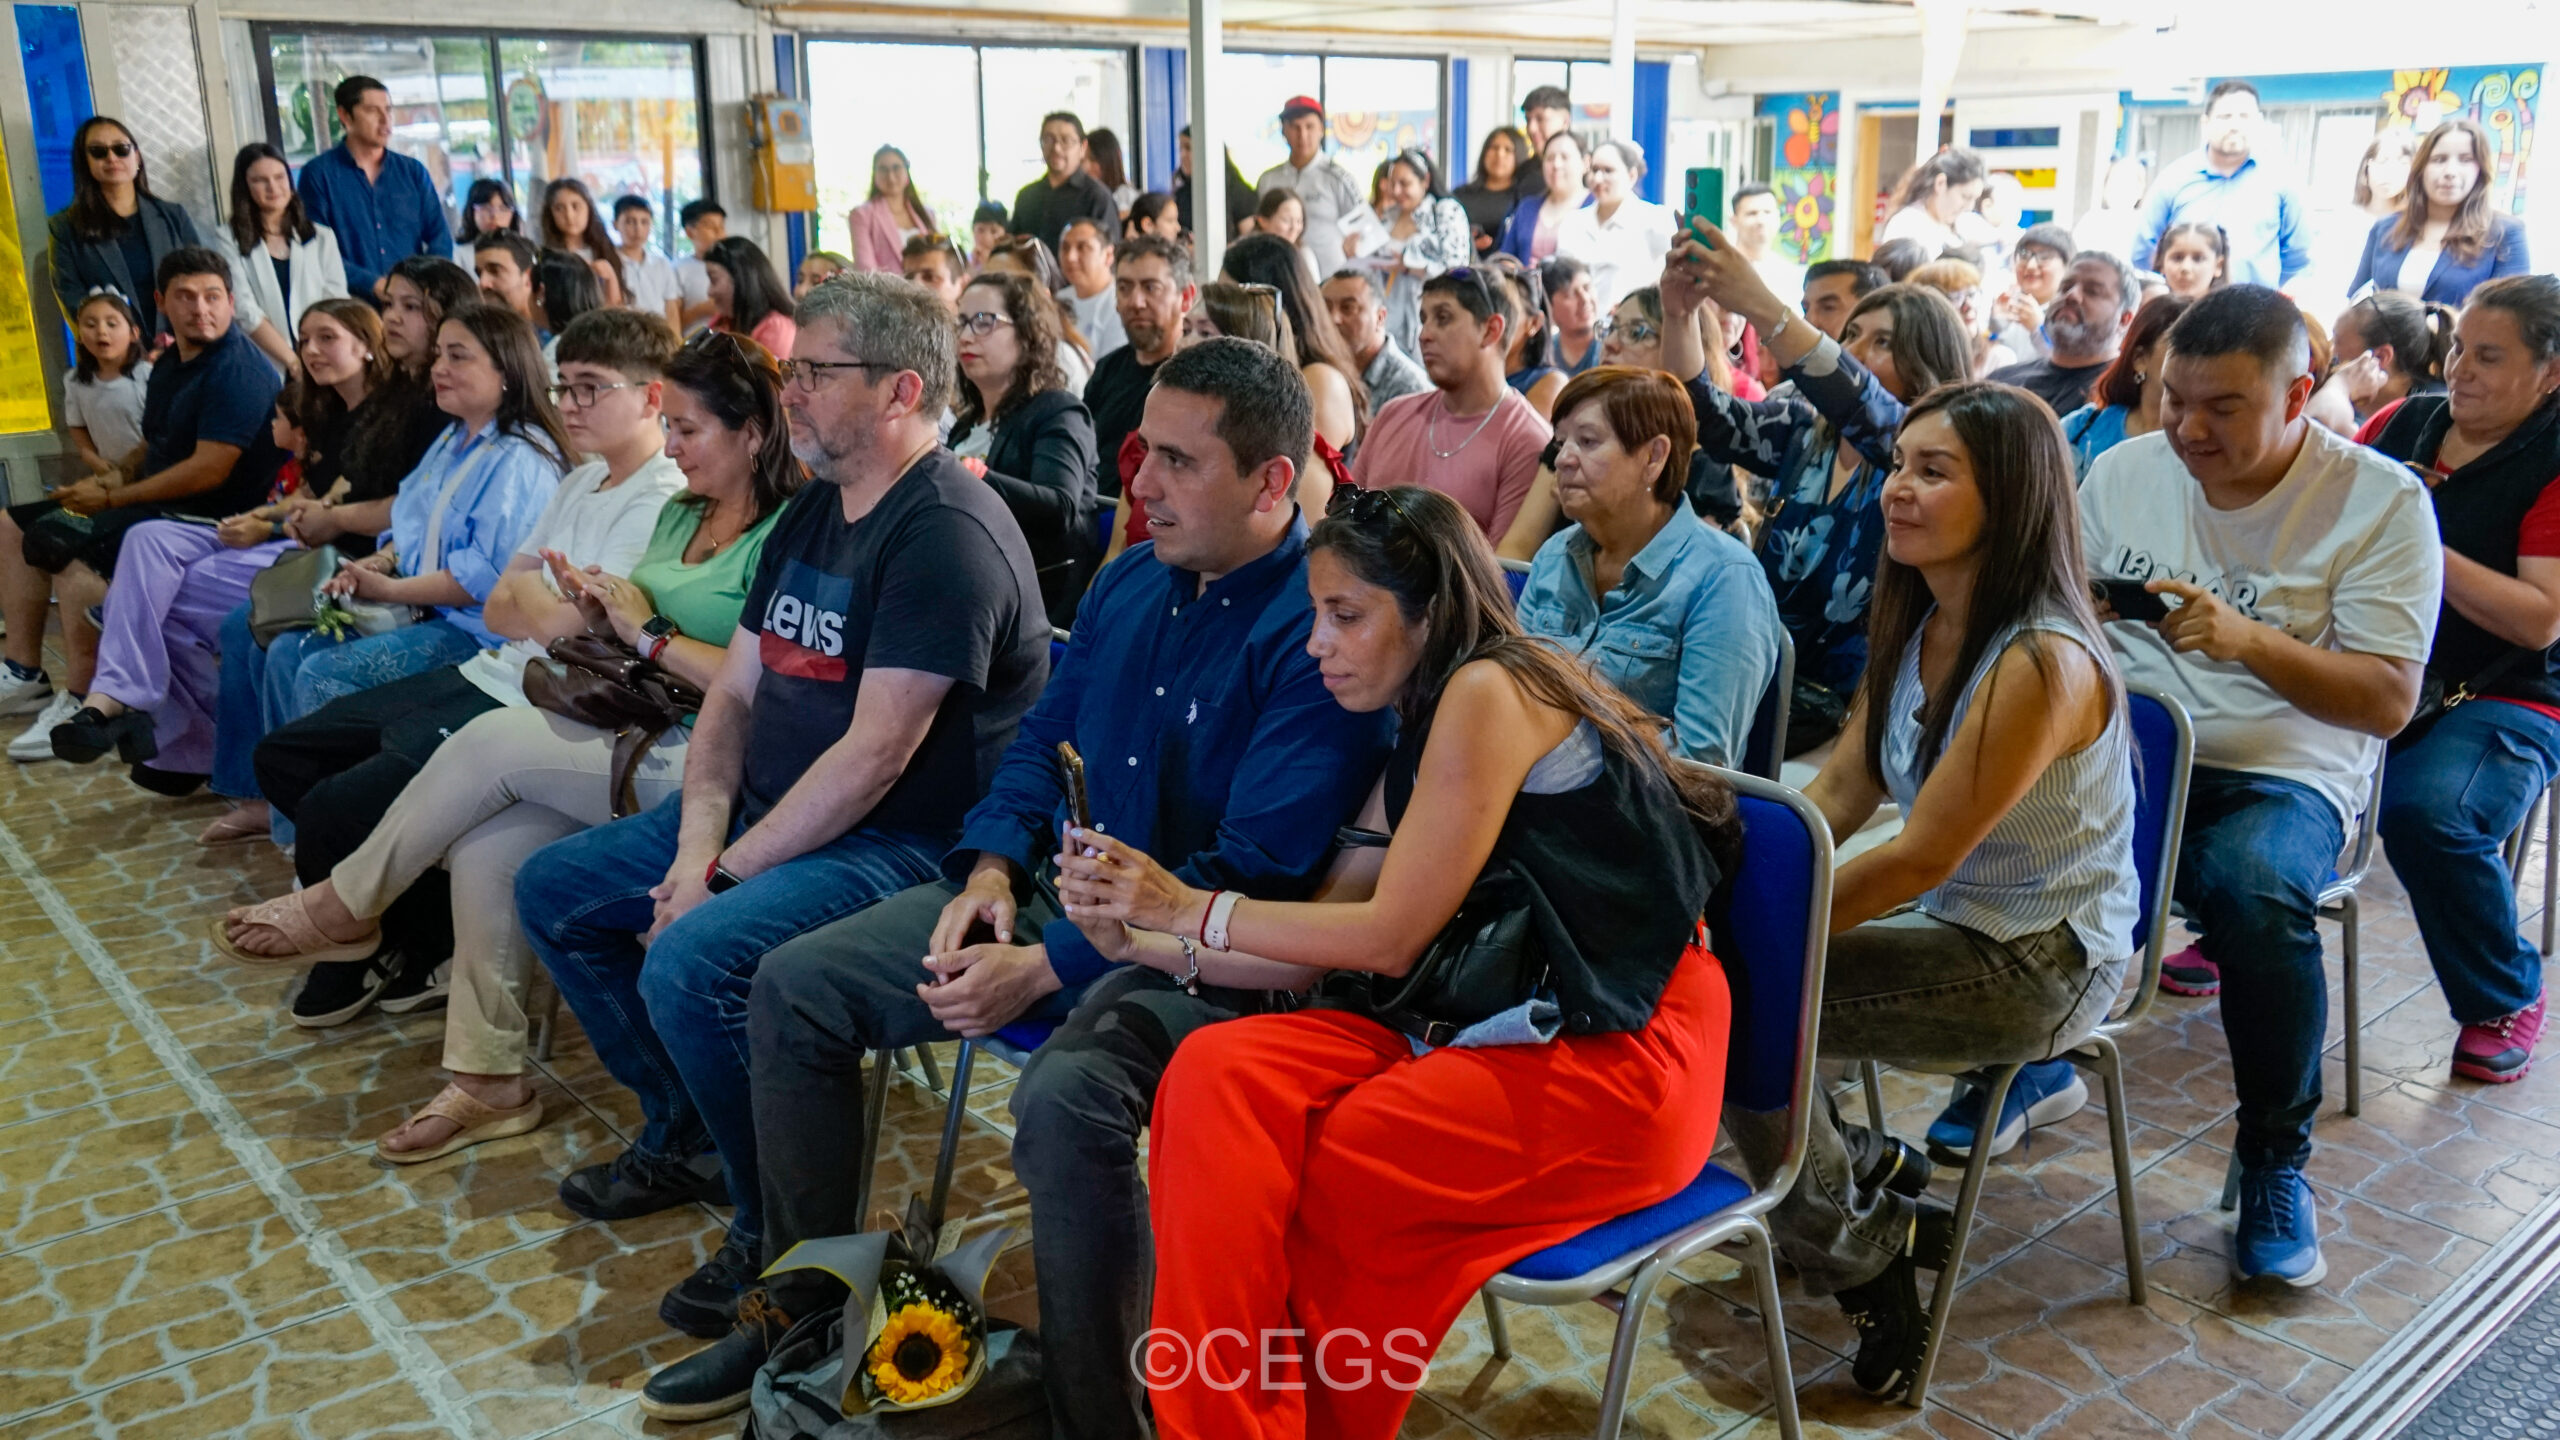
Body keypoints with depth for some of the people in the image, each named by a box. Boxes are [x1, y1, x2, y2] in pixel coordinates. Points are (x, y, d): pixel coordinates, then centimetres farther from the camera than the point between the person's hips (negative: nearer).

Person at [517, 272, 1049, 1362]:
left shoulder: (946, 531, -19)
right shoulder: (811, 513, 12)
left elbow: (875, 754, -24)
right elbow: (734, 691, 11)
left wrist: (727, 870, -18)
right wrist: (699, 836, -5)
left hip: (903, 847, -10)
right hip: (766, 815, 11)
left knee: (690, 963, -30)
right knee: (553, 892, 12)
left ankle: (781, 1225, -6)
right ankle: (686, 1137, 23)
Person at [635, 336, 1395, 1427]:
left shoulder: (1314, 633, -18)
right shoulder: (1128, 583, 9)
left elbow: (1255, 871, -23)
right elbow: (1041, 741, 18)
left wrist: (1043, 968, -22)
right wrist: (990, 868, -3)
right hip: (1052, 889, 9)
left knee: (1064, 1099, -38)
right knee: (794, 988, 4)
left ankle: (1096, 1410, -14)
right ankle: (810, 1299, 20)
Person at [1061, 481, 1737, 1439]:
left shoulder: (1489, 691, -12)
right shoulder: (1417, 750, 16)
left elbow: (1390, 937, -13)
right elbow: (1313, 956, 10)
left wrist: (1189, 906, -7)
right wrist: (1140, 939, 0)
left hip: (1612, 1058, -8)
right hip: (1492, 1026, 8)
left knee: (1259, 1183, -15)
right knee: (1218, 1074, -12)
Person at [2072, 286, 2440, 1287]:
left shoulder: (2381, 501, -4)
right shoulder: (2124, 470, 8)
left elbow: (2388, 701, -10)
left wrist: (2248, 640, -24)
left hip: (2280, 773, -3)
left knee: (2255, 885, -37)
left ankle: (2276, 1159, -9)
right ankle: (2030, 1061, -2)